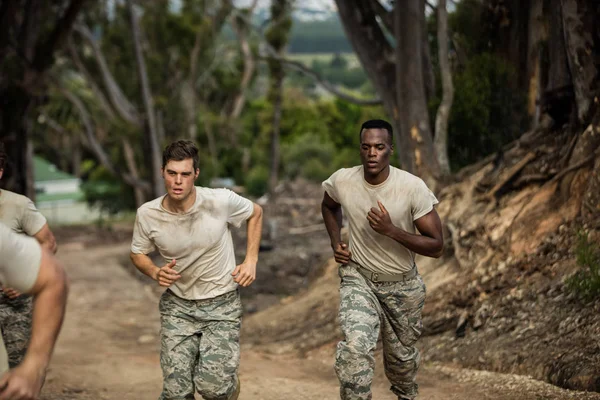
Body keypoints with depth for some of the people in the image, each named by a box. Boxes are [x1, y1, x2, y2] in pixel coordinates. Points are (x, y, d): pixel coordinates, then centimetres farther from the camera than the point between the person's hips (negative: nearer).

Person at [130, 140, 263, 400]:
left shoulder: (221, 201, -18)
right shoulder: (147, 214, -13)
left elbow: (255, 213, 4)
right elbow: (137, 253, 7)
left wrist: (250, 261, -4)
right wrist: (155, 273, -14)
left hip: (222, 303, -2)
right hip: (177, 305, 2)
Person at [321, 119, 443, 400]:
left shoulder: (413, 187, -23)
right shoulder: (341, 181, -15)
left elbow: (436, 247, -19)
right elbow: (329, 206, 13)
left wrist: (391, 230, -30)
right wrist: (336, 242, -2)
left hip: (402, 285, 0)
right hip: (358, 278, 0)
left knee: (402, 355, 19)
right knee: (355, 347, -27)